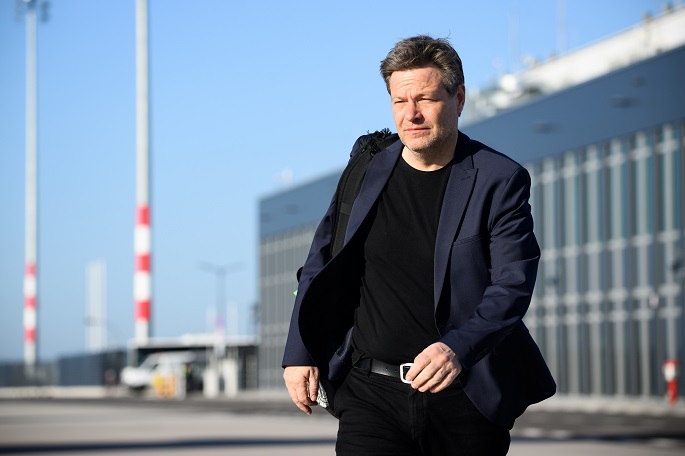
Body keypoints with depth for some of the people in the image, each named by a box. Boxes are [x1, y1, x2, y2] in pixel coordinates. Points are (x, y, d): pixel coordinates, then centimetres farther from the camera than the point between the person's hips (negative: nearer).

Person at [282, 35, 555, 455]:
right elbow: (323, 263, 16)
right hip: (372, 392, 2)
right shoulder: (369, 164, 8)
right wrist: (300, 352, 10)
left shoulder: (500, 180, -3)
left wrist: (458, 347, -28)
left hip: (465, 398, -1)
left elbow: (513, 284, -12)